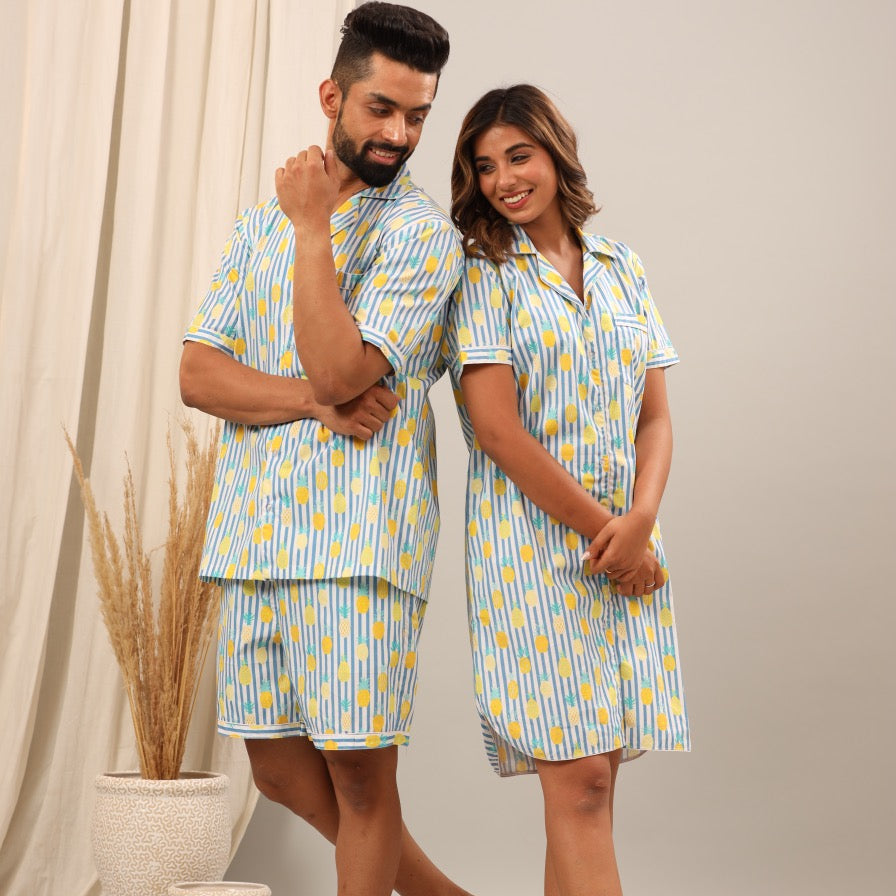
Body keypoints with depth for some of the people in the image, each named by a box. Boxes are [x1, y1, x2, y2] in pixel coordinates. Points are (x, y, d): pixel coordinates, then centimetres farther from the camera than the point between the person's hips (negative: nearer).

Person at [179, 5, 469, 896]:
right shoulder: (260, 220, 14)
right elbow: (197, 373, 3)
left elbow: (340, 366, -17)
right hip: (253, 532, 6)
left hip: (358, 539, -6)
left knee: (359, 768, -1)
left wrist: (313, 228, -11)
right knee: (278, 765, 13)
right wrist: (315, 399, -12)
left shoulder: (423, 233, -4)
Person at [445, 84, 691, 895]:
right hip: (533, 543, -4)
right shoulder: (484, 275, 0)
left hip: (629, 545, 5)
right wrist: (600, 526, -10)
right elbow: (497, 431, -9)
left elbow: (656, 416, 10)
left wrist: (640, 519, -8)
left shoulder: (622, 269, 14)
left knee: (588, 781, 4)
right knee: (579, 783, -8)